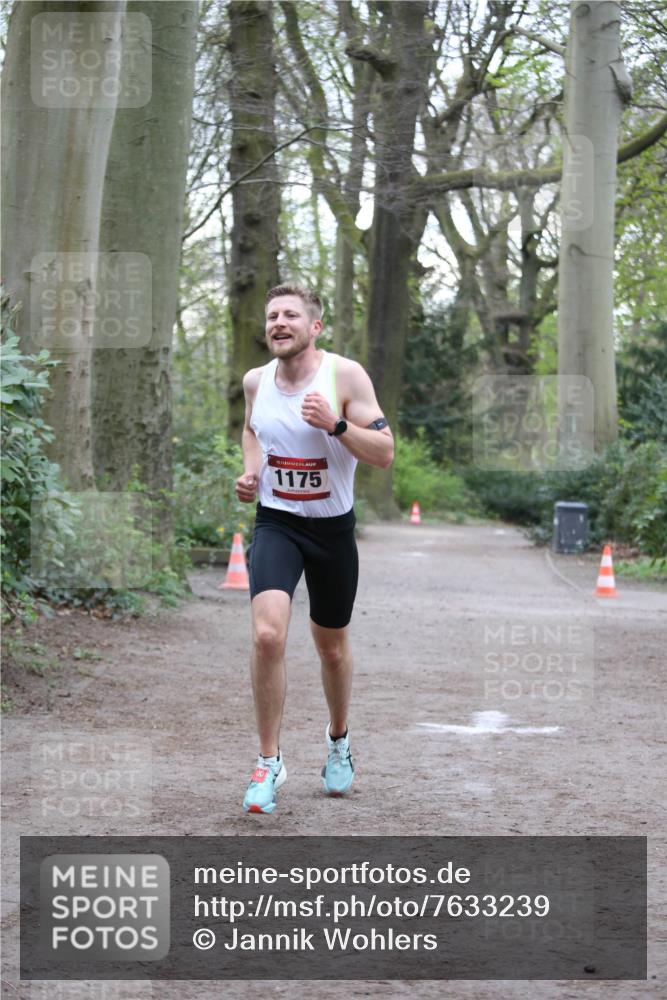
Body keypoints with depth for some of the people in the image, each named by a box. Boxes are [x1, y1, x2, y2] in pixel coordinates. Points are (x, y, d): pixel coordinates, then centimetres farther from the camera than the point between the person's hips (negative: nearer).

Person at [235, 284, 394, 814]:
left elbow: (385, 453, -16)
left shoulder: (345, 375, -13)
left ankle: (338, 740, 44)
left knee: (332, 646, 15)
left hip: (333, 527, -1)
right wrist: (250, 471, 4)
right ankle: (270, 761, -8)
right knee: (268, 635, -21)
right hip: (275, 523, 1)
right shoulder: (256, 380, -2)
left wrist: (336, 424, -29)